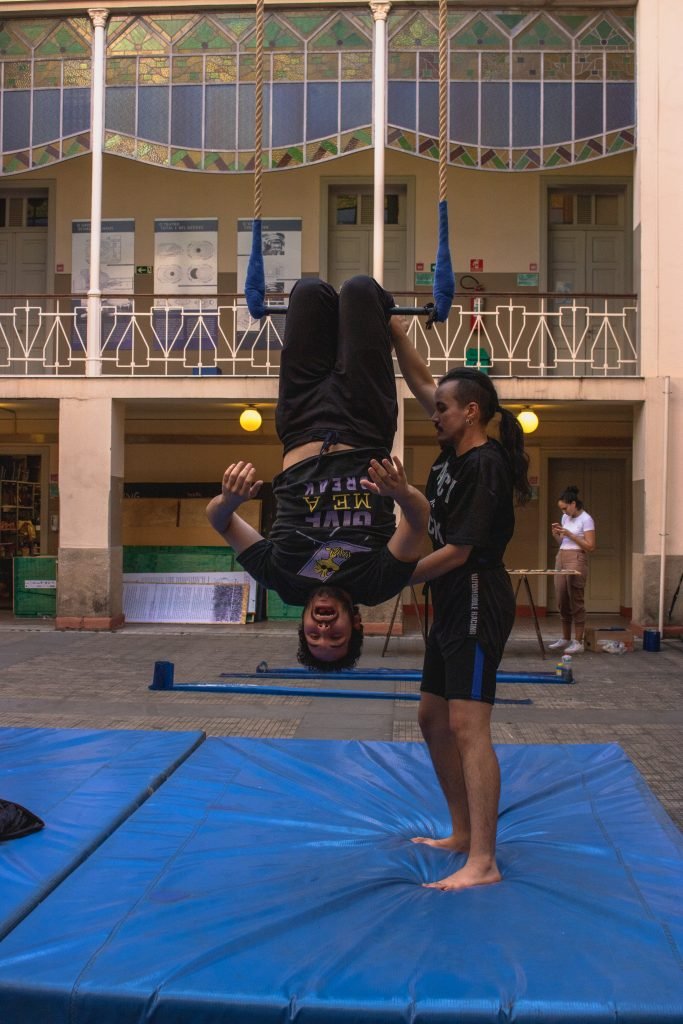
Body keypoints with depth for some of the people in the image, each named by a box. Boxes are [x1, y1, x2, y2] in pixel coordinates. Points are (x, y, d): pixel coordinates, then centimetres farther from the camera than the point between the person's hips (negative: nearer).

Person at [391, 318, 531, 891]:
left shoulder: (484, 464, -16)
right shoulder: (455, 451, 10)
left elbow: (458, 551, -20)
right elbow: (421, 382, 18)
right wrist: (394, 331, 12)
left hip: (477, 605, -10)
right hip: (452, 607, 10)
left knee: (468, 726, -12)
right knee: (433, 719, 16)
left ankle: (483, 863, -8)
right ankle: (463, 834, 27)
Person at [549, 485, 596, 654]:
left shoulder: (586, 519, -8)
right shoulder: (566, 518, 15)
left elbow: (590, 546, -12)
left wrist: (569, 534, -16)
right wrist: (556, 535, 2)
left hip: (577, 559, -7)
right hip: (561, 557, 8)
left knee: (575, 601, -7)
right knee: (562, 600, 7)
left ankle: (578, 642, -3)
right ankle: (565, 639, 17)